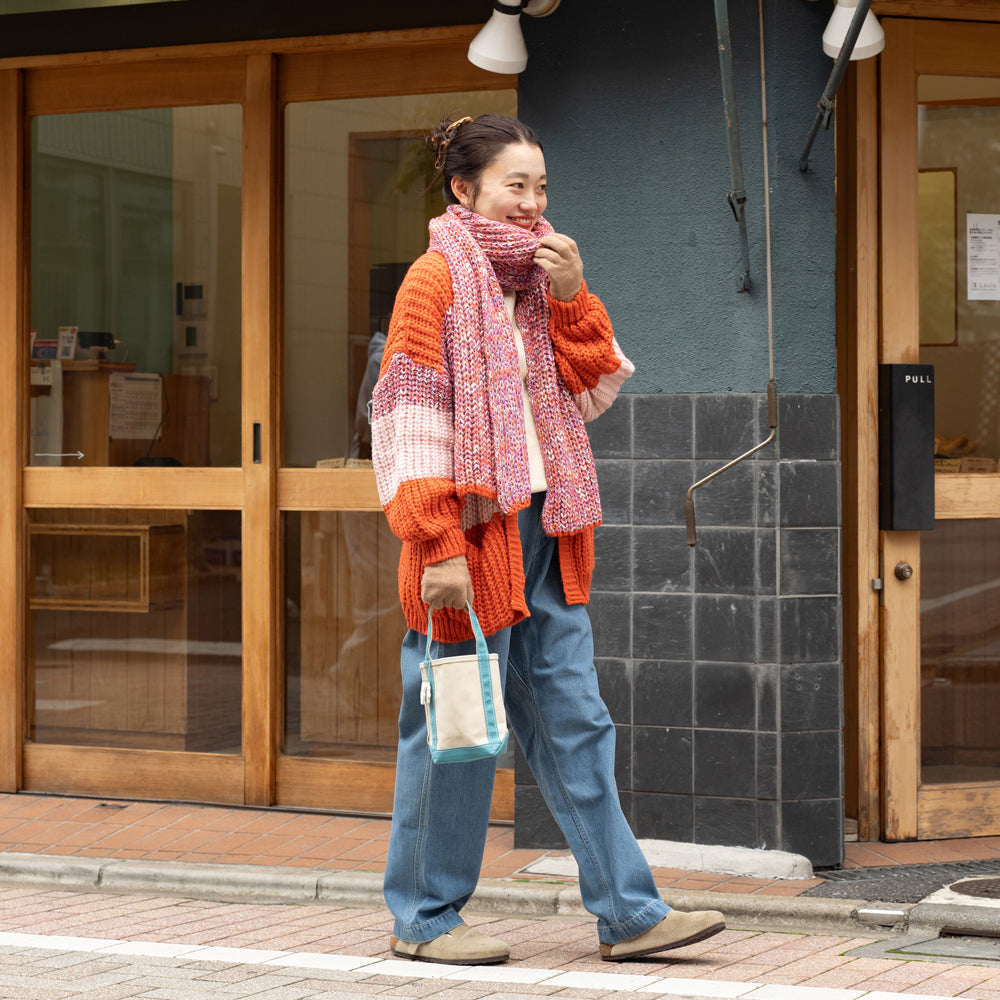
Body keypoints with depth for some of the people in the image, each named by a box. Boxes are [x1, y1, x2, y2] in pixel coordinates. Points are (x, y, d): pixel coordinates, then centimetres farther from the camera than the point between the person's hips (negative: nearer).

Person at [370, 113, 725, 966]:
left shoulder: (538, 279, 15)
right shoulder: (436, 279, -8)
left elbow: (593, 394, 13)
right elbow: (411, 422, -13)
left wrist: (571, 298, -1)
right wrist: (440, 548, -20)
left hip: (542, 529, 7)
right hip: (471, 528, -7)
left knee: (574, 721, 8)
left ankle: (628, 911, 11)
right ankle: (425, 917, 13)